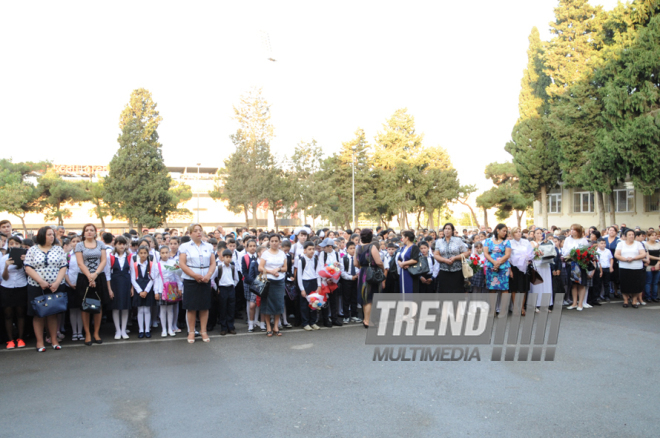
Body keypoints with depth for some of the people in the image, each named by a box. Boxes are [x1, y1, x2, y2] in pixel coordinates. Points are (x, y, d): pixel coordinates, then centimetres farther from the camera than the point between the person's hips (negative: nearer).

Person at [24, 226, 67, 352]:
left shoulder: (59, 250, 6)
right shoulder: (32, 250, 2)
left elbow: (63, 267, 1)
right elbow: (28, 268, -5)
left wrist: (57, 282, -13)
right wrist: (41, 281, -15)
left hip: (54, 287, 1)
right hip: (36, 287, -1)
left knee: (53, 313, 6)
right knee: (38, 314, 3)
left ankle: (54, 340, 13)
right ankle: (39, 342, 10)